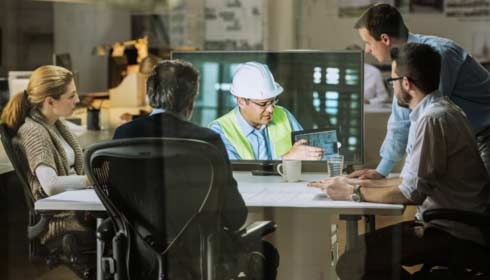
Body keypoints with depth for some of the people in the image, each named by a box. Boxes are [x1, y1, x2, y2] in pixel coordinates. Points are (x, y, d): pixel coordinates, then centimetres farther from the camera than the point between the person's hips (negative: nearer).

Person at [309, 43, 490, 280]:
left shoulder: (432, 119, -19)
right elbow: (414, 180, 19)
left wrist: (354, 194, -8)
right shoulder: (440, 110, 14)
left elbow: (412, 193, -20)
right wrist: (357, 184, 15)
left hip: (453, 234, -10)